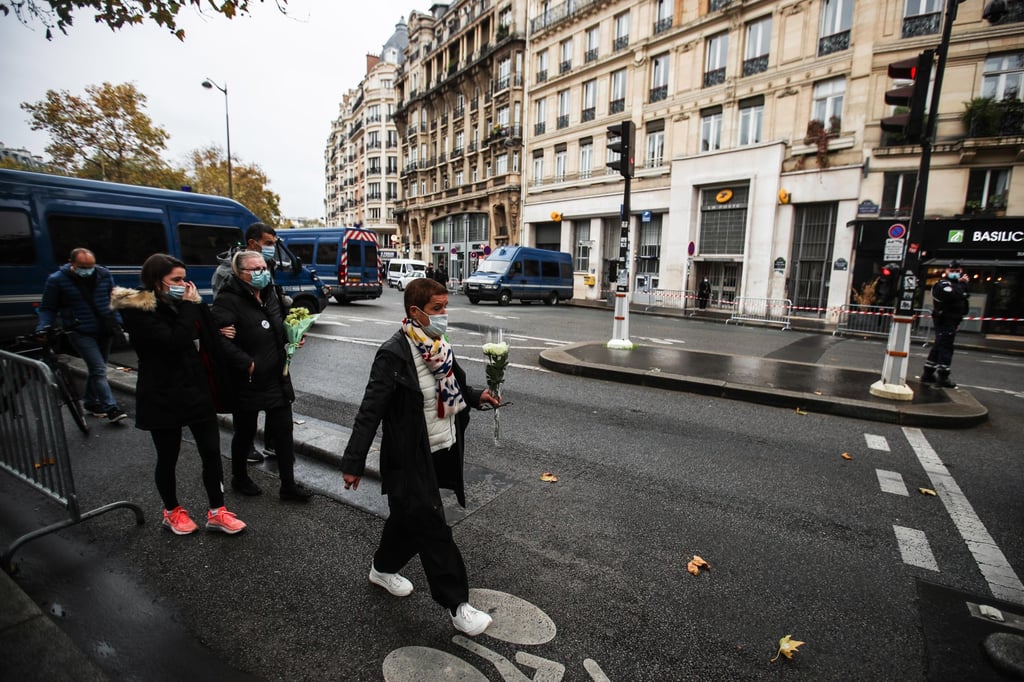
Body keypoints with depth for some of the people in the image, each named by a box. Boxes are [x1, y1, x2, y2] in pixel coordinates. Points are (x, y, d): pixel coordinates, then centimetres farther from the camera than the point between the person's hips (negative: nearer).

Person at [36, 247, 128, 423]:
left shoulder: (104, 275, 2)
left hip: (105, 331, 4)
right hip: (81, 333, -4)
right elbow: (48, 308, 2)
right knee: (99, 370, -12)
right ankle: (111, 408, -10)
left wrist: (118, 322, 7)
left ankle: (90, 402, 33)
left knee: (97, 369, 16)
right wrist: (42, 328, -14)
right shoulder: (57, 280, -6)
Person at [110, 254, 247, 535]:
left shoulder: (179, 303, 7)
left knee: (212, 452, 5)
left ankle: (217, 512, 18)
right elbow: (174, 341, -26)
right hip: (163, 397, -5)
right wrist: (190, 306, -19)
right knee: (168, 458, 12)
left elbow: (209, 339, 5)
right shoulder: (137, 311, -12)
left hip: (197, 391, 5)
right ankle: (172, 511, 34)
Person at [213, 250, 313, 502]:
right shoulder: (228, 300, -16)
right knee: (245, 433, 13)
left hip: (277, 378, 6)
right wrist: (246, 364, -24)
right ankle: (239, 478, 38)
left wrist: (291, 338, 8)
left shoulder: (270, 294, 8)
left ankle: (288, 485, 20)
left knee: (284, 431, 8)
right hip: (247, 381, -6)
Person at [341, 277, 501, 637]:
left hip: (441, 454, 8)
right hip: (410, 459, -8)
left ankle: (383, 569, 48)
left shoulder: (438, 347, 3)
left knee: (410, 517, 23)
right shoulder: (394, 354, -21)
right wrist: (353, 462, -20)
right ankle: (458, 606, 16)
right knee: (432, 528, 2)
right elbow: (371, 410, -21)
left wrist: (476, 395, 1)